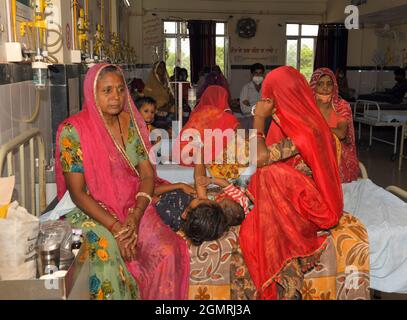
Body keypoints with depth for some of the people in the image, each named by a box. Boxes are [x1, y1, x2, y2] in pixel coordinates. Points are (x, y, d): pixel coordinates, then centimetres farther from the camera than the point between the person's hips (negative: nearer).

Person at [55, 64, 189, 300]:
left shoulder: (133, 123, 3)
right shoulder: (73, 131, -11)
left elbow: (148, 175, 2)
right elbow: (77, 192, -12)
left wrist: (135, 217, -15)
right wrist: (116, 227, -20)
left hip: (135, 208, 3)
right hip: (94, 213, -3)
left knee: (168, 251, -21)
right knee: (108, 258, -31)